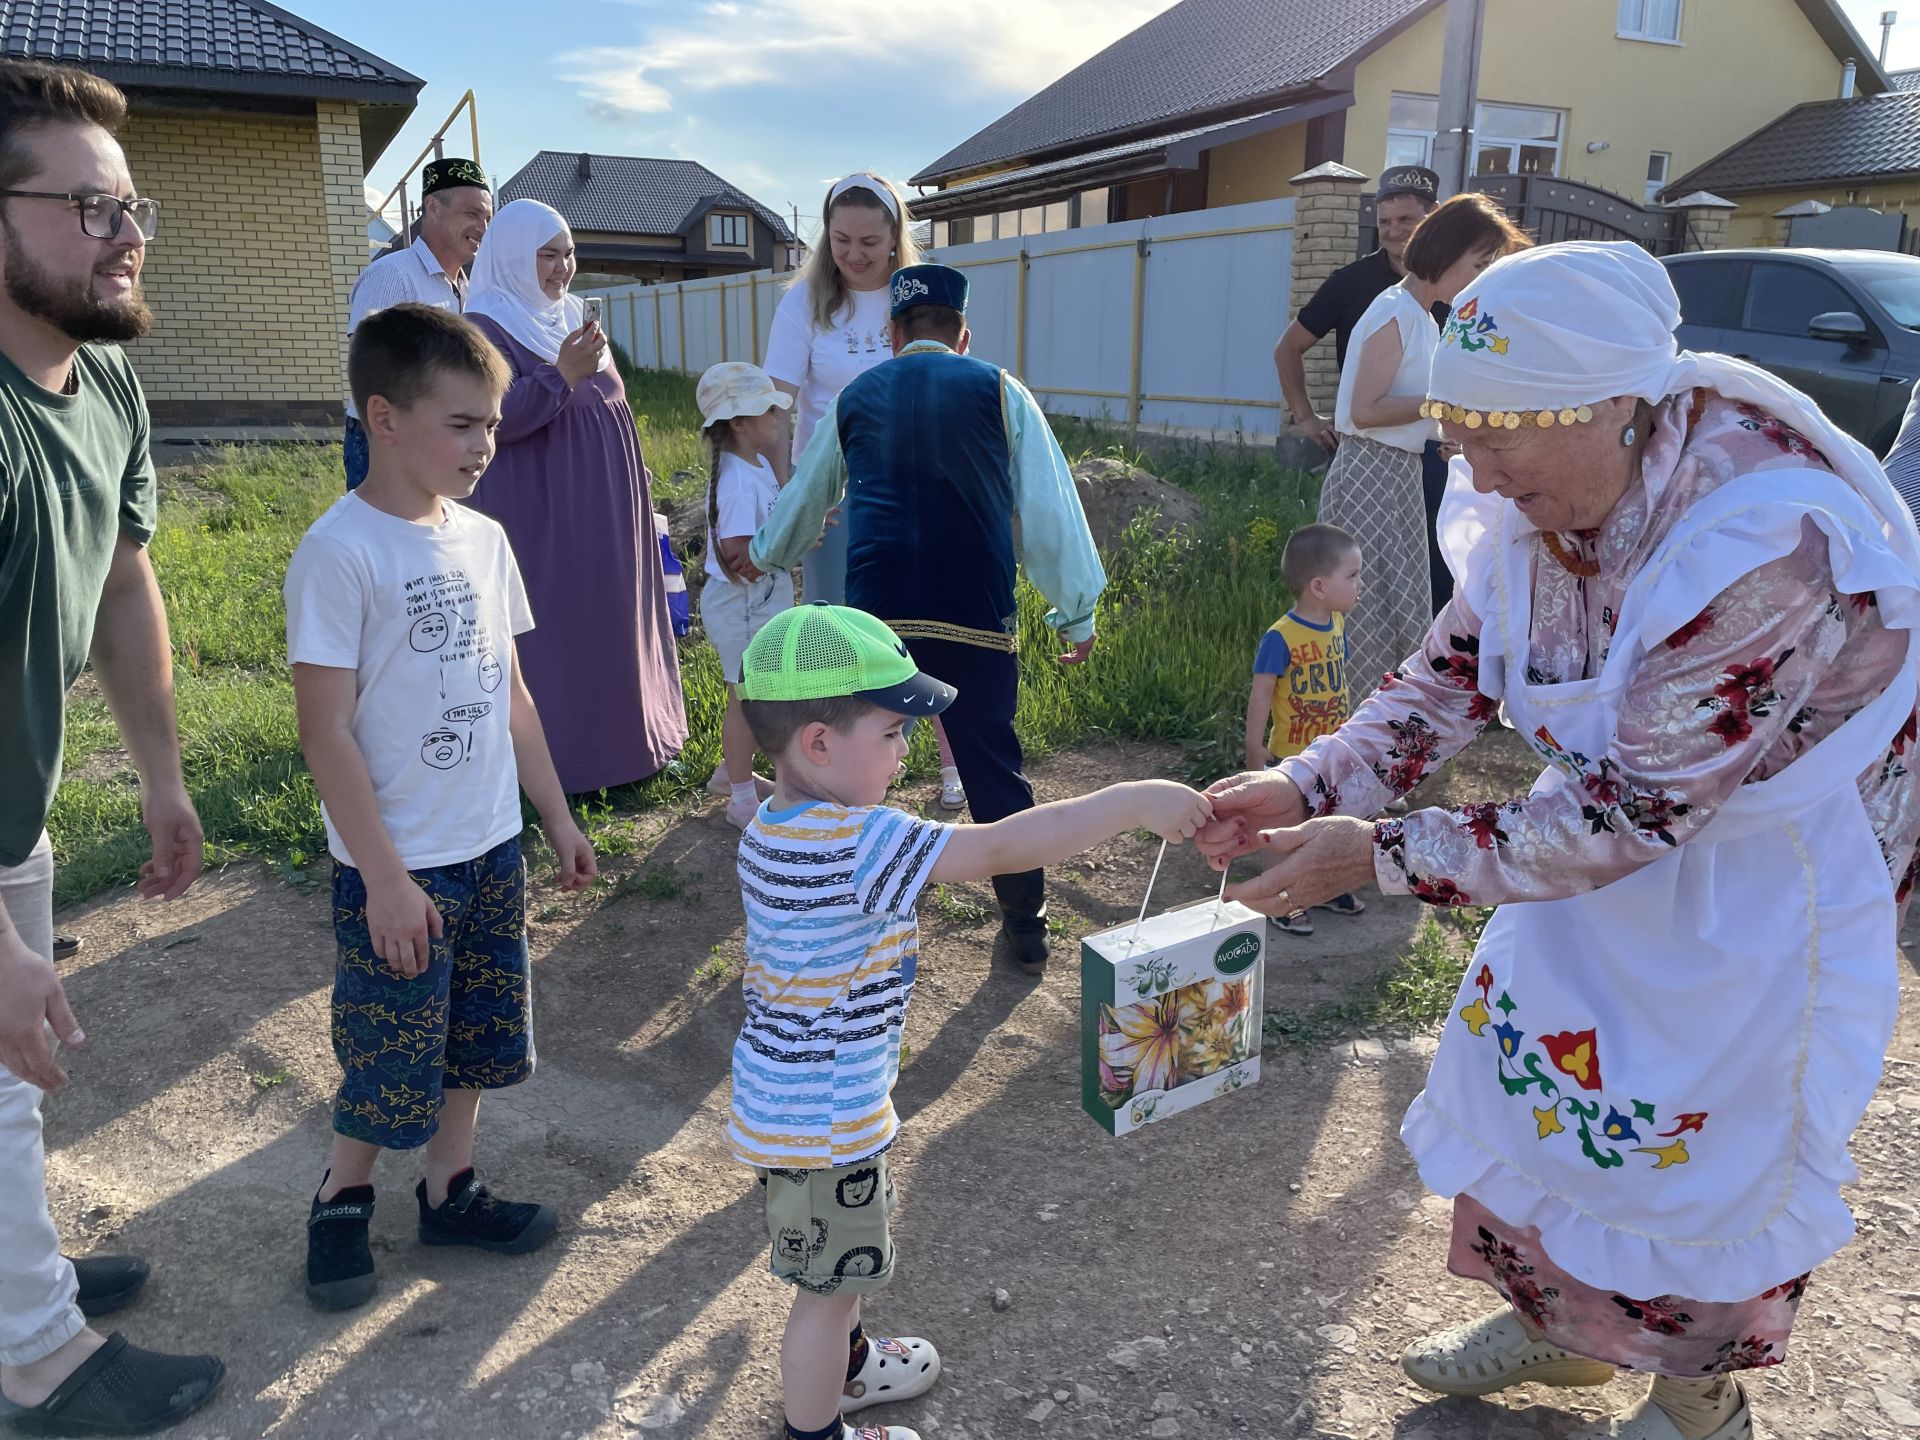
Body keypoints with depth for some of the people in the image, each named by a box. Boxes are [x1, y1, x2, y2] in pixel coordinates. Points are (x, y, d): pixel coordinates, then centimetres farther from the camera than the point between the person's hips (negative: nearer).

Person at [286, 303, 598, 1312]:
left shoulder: (482, 539, 3)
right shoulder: (340, 553, -18)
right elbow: (325, 729, -18)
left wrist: (556, 815, 13)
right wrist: (385, 879, -18)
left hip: (490, 849, 7)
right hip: (397, 868, -7)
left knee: (476, 1038, 18)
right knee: (389, 1064, 9)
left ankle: (449, 1192, 37)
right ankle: (341, 1199, 34)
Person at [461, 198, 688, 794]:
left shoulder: (572, 315, 13)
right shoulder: (487, 327, -11)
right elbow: (493, 417, -21)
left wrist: (633, 473, 20)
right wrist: (561, 375, -28)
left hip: (599, 509, 8)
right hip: (540, 514, -8)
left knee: (607, 622, 14)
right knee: (553, 635, -3)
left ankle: (615, 734, 26)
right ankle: (559, 756, 7)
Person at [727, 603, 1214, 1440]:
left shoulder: (772, 829, -1)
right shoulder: (859, 843, -31)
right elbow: (1000, 848, -34)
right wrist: (1134, 803, -30)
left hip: (786, 1098, 10)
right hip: (823, 1120, -10)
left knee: (844, 1265, 31)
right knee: (829, 1284, 13)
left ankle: (844, 1364, 55)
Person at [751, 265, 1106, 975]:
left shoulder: (854, 399, 17)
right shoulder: (1000, 392, 9)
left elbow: (804, 500, 31)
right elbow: (1049, 509, 5)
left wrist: (763, 556, 51)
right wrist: (1076, 613, 13)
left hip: (876, 617, 1)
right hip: (977, 621, -1)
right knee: (995, 770, 9)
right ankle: (1026, 929, 20)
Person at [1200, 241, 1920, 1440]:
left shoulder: (1764, 548, -37)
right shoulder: (1545, 496, -15)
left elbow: (1630, 813, -33)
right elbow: (1458, 668, -7)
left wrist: (1386, 856, -32)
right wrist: (1310, 786, -20)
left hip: (1783, 851, -6)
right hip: (1637, 786, 7)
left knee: (1722, 1124, 6)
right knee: (1532, 1042, 13)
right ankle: (1557, 1319, 39)